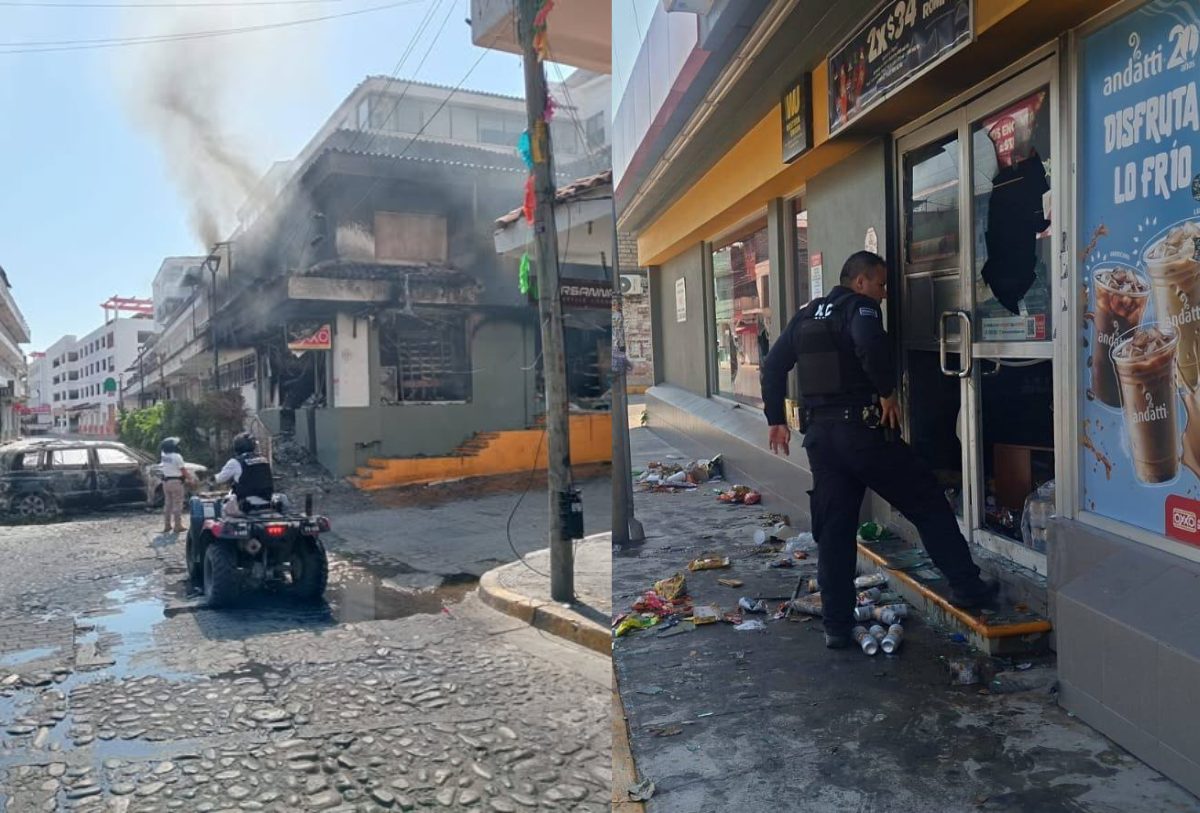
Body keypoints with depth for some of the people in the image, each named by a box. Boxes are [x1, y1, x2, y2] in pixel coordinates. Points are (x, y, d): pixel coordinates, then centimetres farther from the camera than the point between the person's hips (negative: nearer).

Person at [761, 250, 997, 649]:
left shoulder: (806, 315, 17)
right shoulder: (860, 306, -4)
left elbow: (773, 366, 15)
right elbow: (870, 343, -27)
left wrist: (776, 419, 18)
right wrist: (888, 391, -14)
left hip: (819, 433, 6)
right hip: (862, 428, -6)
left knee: (833, 530, 9)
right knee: (928, 504, 11)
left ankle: (837, 626, 12)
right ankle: (966, 587, 18)